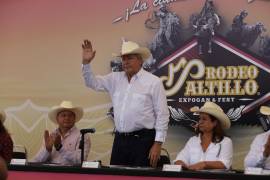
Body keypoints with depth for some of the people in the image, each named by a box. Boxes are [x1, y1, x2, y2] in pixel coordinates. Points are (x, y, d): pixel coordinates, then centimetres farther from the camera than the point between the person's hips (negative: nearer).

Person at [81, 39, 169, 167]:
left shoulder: (153, 82, -3)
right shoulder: (115, 79, 11)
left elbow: (162, 115, -4)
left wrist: (158, 143, -9)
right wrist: (86, 63, -4)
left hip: (143, 140, -5)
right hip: (120, 140, 5)